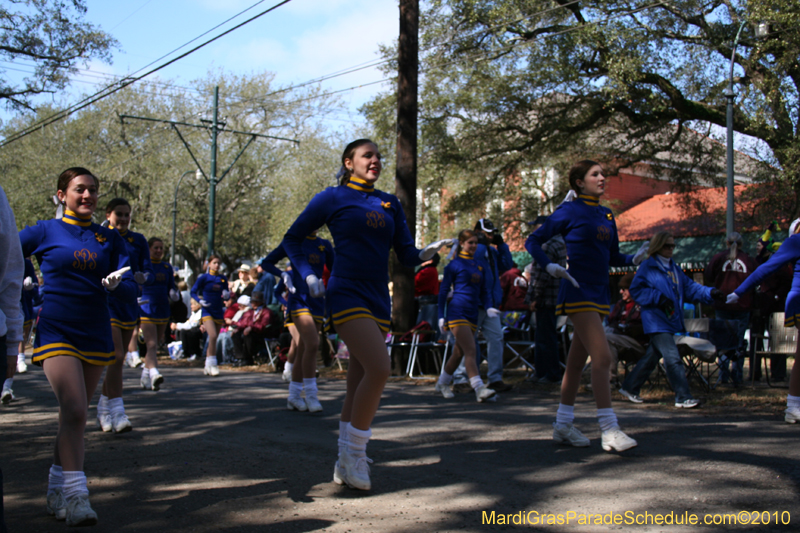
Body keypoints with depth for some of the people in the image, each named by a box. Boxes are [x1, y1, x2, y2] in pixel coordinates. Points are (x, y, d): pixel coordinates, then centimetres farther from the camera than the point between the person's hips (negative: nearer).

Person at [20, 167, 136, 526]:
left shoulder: (109, 239, 9)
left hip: (96, 335, 4)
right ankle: (74, 497, -12)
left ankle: (57, 493, 25)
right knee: (75, 411, -17)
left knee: (73, 415, 11)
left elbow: (131, 291, 4)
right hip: (57, 331, -3)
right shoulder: (44, 232, 2)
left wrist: (115, 285, -17)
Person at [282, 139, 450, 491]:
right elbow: (292, 239, 7)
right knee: (379, 369, -21)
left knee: (359, 382, 8)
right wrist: (308, 277, -6)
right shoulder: (333, 198, 1)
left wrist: (428, 253, -10)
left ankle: (346, 465, 17)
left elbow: (406, 256, 11)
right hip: (347, 295, -6)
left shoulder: (390, 204, 15)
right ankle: (354, 453, -6)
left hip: (378, 301, 6)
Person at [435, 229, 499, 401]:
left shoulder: (479, 266, 16)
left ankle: (442, 384, 29)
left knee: (459, 352, 13)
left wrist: (488, 307, -2)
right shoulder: (454, 264, -1)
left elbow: (484, 290, 18)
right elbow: (443, 291, -1)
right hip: (457, 311, -7)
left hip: (472, 314, 7)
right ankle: (480, 389, -23)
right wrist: (441, 316, -6)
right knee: (470, 350, -16)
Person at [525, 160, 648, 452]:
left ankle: (563, 424, 20)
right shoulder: (569, 211, -5)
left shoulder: (607, 215, 15)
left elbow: (613, 256, 18)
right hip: (578, 291, -8)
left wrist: (634, 259, -1)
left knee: (578, 359, 12)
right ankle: (609, 429, -12)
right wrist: (549, 266, -18)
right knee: (602, 356, -15)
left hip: (599, 293, 8)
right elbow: (533, 241, -3)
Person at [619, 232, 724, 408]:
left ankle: (630, 388, 26)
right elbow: (636, 290, -10)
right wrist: (659, 298, -19)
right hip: (657, 320, -8)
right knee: (673, 358, -13)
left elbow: (690, 287, 12)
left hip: (671, 321, 8)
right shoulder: (648, 267, -6)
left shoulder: (674, 268, 18)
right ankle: (683, 398, -11)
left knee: (652, 357, 14)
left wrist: (711, 293, -3)